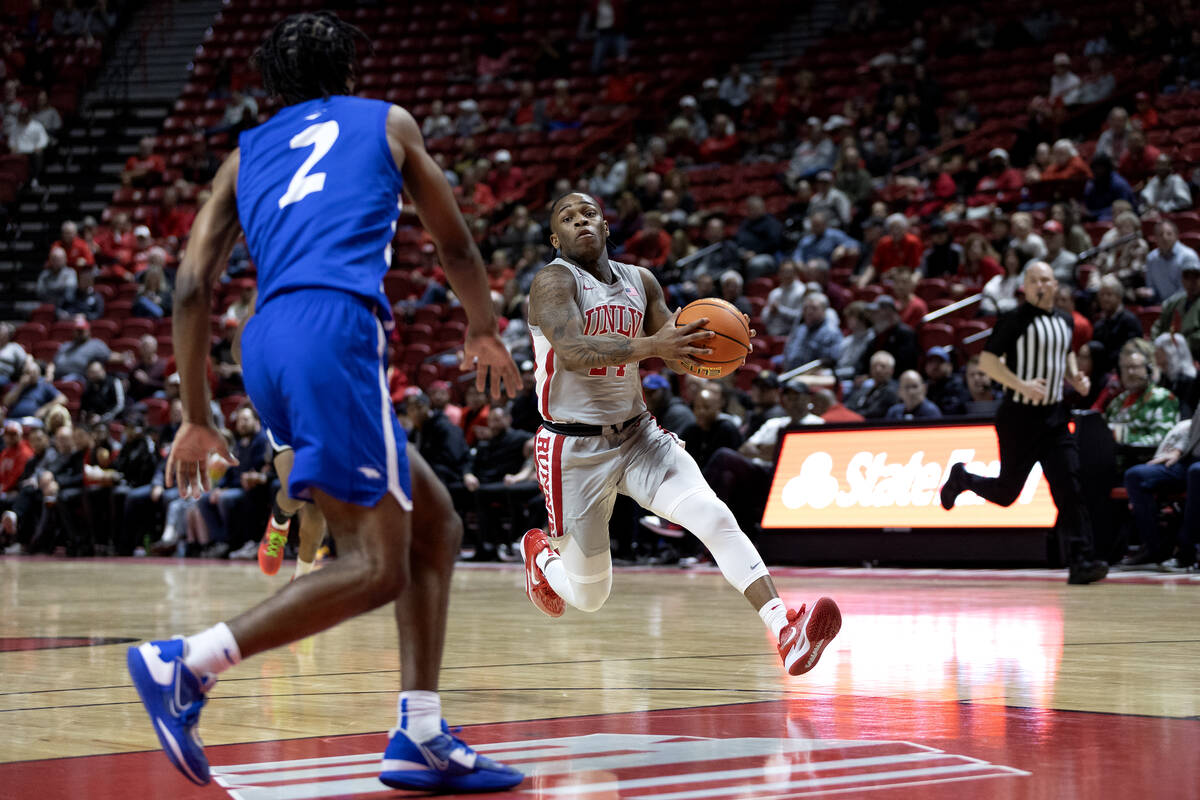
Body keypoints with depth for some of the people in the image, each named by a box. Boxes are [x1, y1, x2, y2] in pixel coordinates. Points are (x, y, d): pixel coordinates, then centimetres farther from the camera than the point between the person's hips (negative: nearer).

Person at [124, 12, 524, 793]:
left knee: (436, 523, 16)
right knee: (377, 567, -8)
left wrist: (197, 418, 22)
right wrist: (484, 329, 46)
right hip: (335, 324, -6)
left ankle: (421, 737, 9)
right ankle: (186, 664, -21)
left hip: (268, 344, 6)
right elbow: (454, 244, 28)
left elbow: (193, 286, 16)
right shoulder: (388, 121, 20)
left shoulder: (246, 154, 26)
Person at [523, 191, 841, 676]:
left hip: (637, 434, 4)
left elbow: (676, 356, 12)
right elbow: (572, 351, -30)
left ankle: (785, 628, -33)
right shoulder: (554, 282, -12)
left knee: (714, 516, -22)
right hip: (575, 449, -4)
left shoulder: (641, 282, 7)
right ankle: (540, 553, 42)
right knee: (589, 596, 6)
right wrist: (651, 345, -43)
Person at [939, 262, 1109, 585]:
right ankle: (961, 478, 35)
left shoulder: (1065, 322, 10)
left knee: (1068, 486, -8)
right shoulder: (1014, 319, -9)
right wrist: (1021, 385, -23)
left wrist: (1074, 377, 8)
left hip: (1054, 415, 5)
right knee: (1007, 491, 4)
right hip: (1019, 416, -5)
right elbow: (987, 360, -11)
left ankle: (1081, 560, -11)